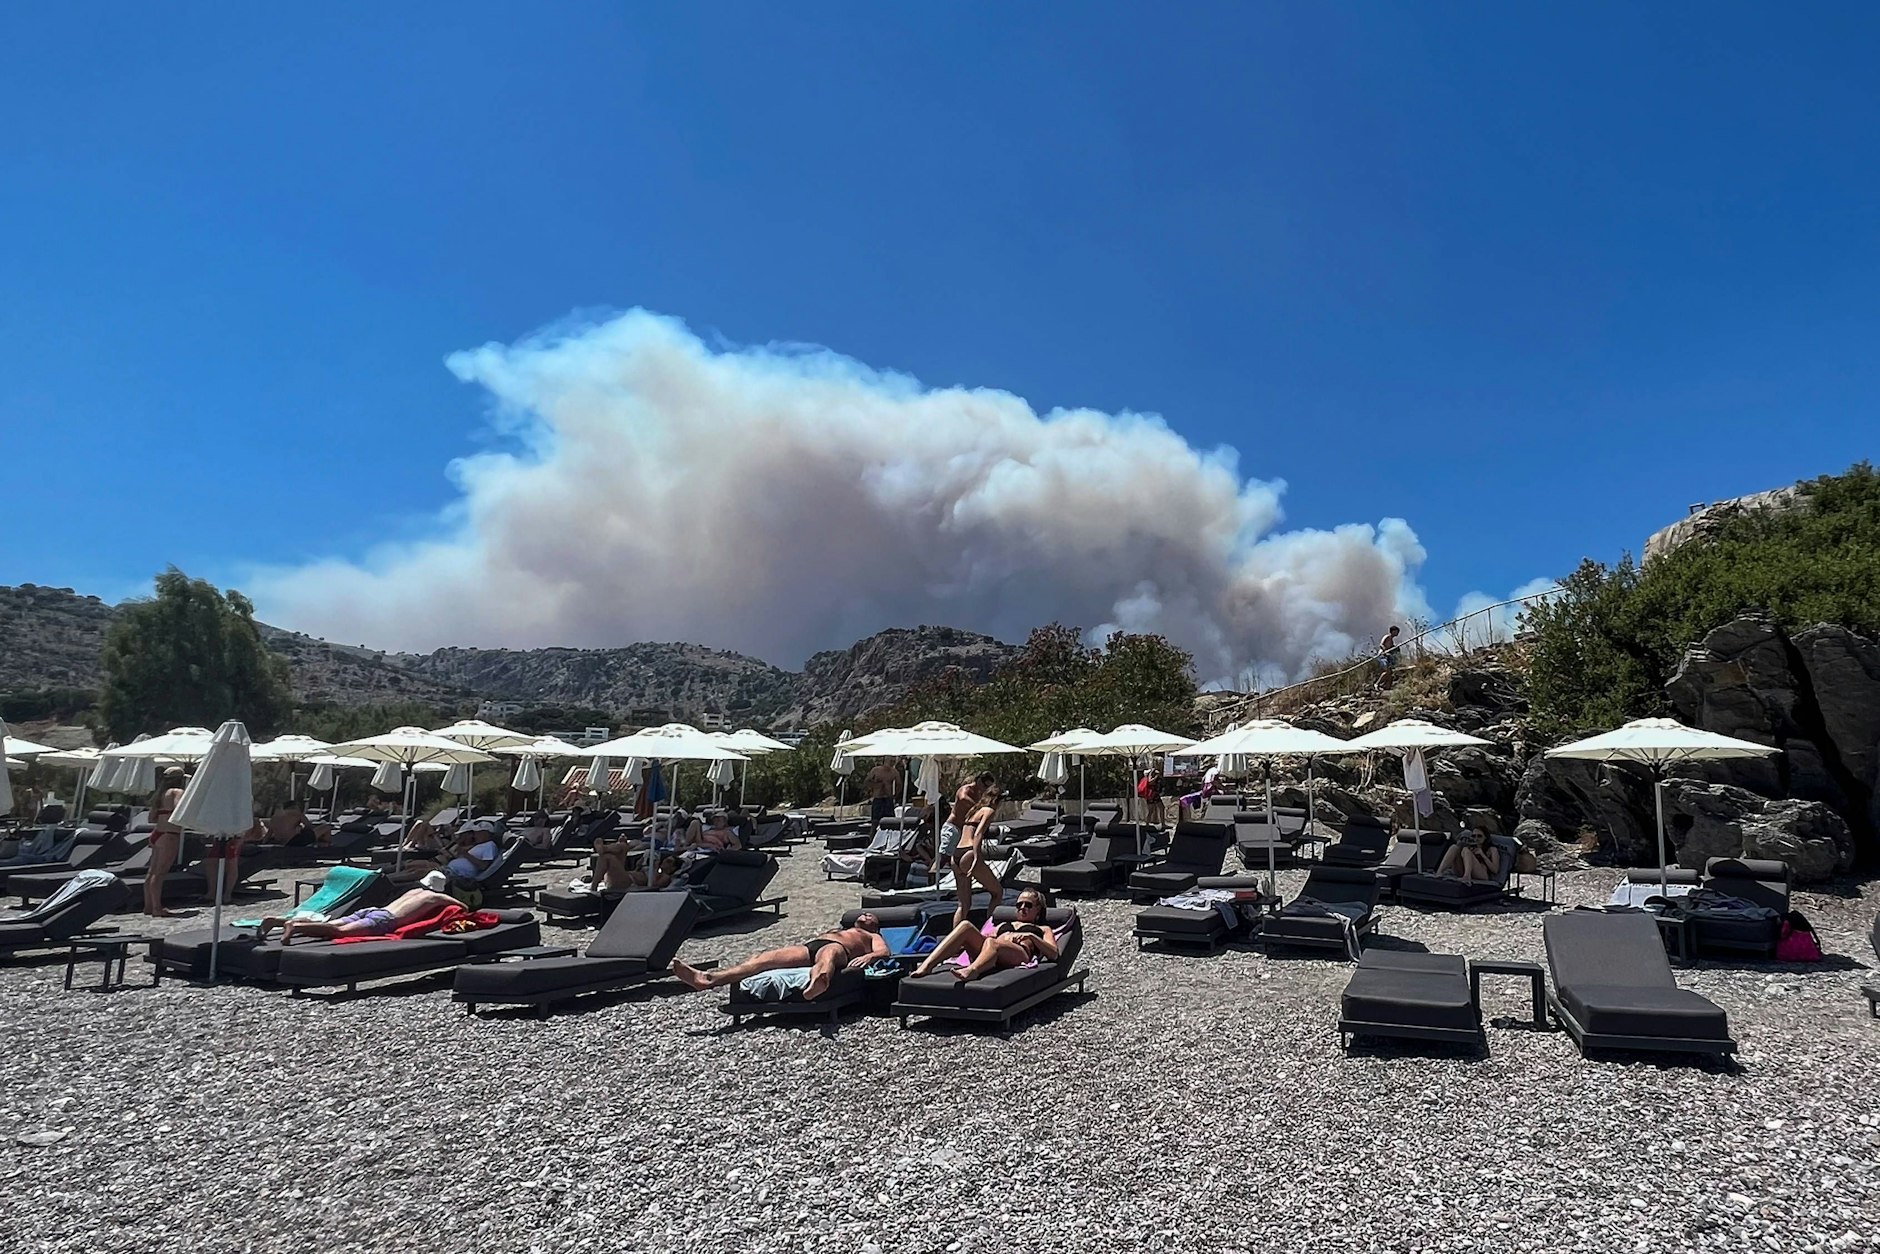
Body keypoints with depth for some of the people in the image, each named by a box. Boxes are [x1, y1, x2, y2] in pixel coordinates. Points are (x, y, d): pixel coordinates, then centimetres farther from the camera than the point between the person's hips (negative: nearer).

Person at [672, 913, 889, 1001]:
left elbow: (884, 952, 12)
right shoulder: (834, 930, 49)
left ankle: (818, 981, -84)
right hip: (807, 947, 5)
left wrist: (868, 956, -12)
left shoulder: (873, 937, 33)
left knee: (828, 952, -45)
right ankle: (707, 979, -45)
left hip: (838, 949, -5)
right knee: (767, 957, -23)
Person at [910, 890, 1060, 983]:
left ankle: (971, 971, -72)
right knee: (965, 925, -25)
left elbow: (1053, 954, 12)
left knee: (991, 943, -39)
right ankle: (926, 965, -42)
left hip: (1020, 952, -4)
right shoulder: (1004, 925, 43)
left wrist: (1031, 936, -1)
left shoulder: (1043, 930, 32)